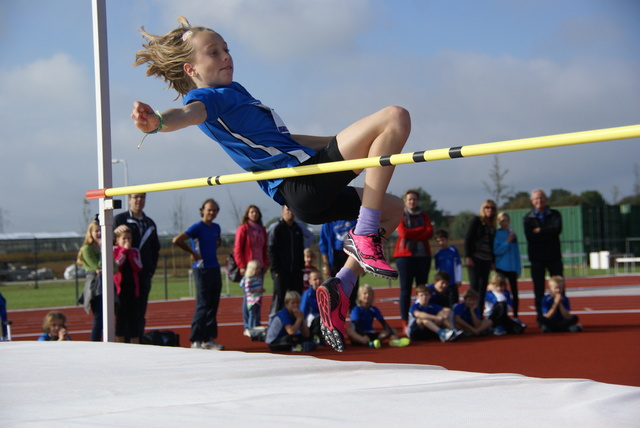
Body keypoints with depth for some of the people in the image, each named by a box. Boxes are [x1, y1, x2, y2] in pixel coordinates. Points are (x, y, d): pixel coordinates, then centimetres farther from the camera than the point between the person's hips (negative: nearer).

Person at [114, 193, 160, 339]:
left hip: (144, 275, 5)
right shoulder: (120, 219, 1)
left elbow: (155, 249, 23)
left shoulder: (150, 223, 17)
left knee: (141, 313, 6)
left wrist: (151, 269, 11)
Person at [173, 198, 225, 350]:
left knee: (213, 305, 8)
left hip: (215, 268, 7)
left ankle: (209, 339, 14)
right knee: (202, 305, -7)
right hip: (202, 269, -7)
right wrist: (193, 253, -12)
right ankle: (196, 340, -3)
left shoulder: (216, 227, 11)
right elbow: (177, 240, -20)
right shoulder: (197, 227, -11)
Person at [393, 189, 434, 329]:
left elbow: (430, 233, -1)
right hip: (405, 255, -3)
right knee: (406, 289, -5)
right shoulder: (400, 215, 6)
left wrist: (412, 234, -10)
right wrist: (422, 230, -6)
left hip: (423, 255, 3)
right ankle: (405, 322, -4)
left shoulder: (424, 216, 15)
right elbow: (403, 233, -10)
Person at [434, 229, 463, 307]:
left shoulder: (453, 250, -2)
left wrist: (459, 280, -2)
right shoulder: (438, 253, 5)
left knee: (453, 301, 0)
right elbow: (437, 268, 11)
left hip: (453, 282, -2)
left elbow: (458, 265, 0)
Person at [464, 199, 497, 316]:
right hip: (475, 258, -6)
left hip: (486, 259, 6)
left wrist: (492, 261, 11)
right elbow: (468, 239, -7)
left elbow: (492, 244, 16)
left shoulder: (492, 225, 14)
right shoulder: (477, 220, -2)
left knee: (483, 287, 3)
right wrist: (468, 257, -14)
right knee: (474, 285, -11)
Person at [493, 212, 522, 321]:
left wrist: (518, 269, 5)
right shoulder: (496, 234, -5)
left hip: (512, 268, 3)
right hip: (501, 267, -3)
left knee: (514, 291, 4)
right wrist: (507, 242, -18)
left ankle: (516, 316, 10)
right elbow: (496, 251, -11)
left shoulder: (512, 234, 5)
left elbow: (516, 252, 8)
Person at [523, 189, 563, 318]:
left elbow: (557, 229, -12)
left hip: (554, 256, 0)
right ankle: (540, 316, 8)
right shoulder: (528, 218, 6)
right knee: (538, 290, 3)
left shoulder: (554, 215, 8)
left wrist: (540, 231, -12)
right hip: (537, 257, 0)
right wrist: (548, 234, -11)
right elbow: (530, 236, -11)